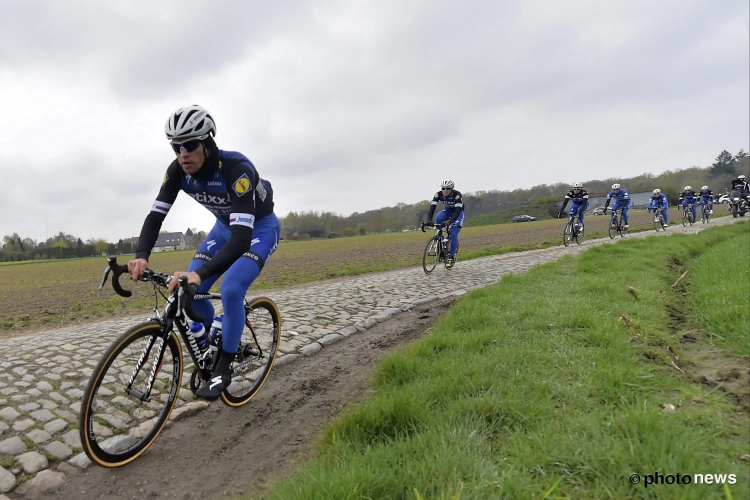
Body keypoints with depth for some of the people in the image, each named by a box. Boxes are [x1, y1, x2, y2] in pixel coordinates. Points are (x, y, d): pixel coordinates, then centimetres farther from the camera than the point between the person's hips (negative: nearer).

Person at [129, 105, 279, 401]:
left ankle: (223, 367, -5)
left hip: (260, 227, -6)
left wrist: (201, 273, -56)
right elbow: (156, 215, -16)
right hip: (225, 226, 6)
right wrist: (141, 256, -35)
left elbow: (242, 236, -44)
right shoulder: (177, 171, -17)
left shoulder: (237, 169, -36)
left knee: (231, 289, -26)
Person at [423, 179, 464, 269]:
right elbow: (432, 207, -28)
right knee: (438, 219, -32)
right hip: (447, 211, 3)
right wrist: (429, 220, -43)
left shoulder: (457, 195, -32)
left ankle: (452, 257, -8)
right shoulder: (438, 194, -22)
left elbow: (458, 210, -38)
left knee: (453, 234, -18)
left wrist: (450, 221, -52)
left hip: (458, 212, -3)